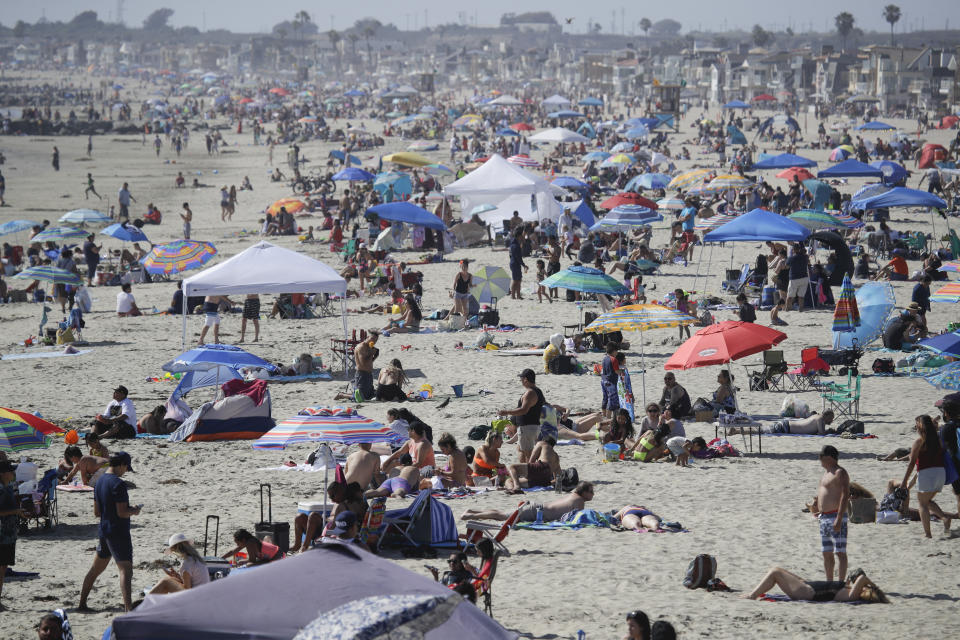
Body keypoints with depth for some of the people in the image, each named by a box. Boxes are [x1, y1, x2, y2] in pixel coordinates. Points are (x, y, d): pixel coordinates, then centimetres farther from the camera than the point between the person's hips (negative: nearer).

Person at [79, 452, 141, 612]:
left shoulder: (100, 482, 10)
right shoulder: (118, 484, -17)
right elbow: (122, 513, -22)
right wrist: (134, 511, -2)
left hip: (103, 531, 9)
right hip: (118, 533, -9)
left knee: (96, 569, 18)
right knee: (126, 569, -11)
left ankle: (82, 604, 25)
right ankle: (128, 608, -21)